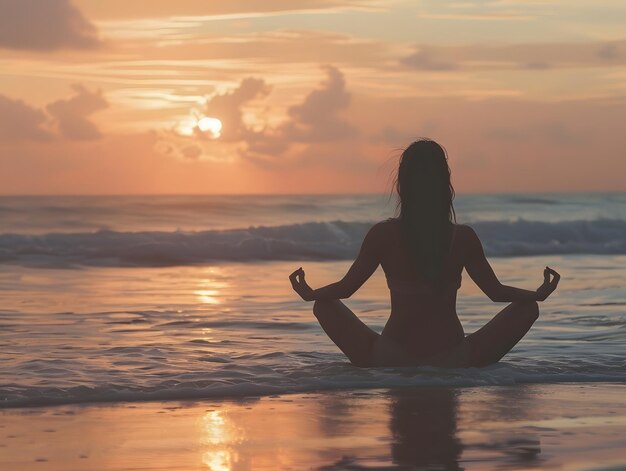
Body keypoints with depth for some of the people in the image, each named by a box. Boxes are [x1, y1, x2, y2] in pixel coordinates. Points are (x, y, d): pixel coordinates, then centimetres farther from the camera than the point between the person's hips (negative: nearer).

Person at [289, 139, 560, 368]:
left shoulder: (383, 235, -5)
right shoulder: (463, 238, -4)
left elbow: (346, 288, 3)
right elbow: (495, 292, 5)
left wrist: (309, 293, 21)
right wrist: (539, 294, 20)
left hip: (390, 360, 0)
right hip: (453, 363, 0)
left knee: (324, 307, 18)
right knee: (527, 309, 15)